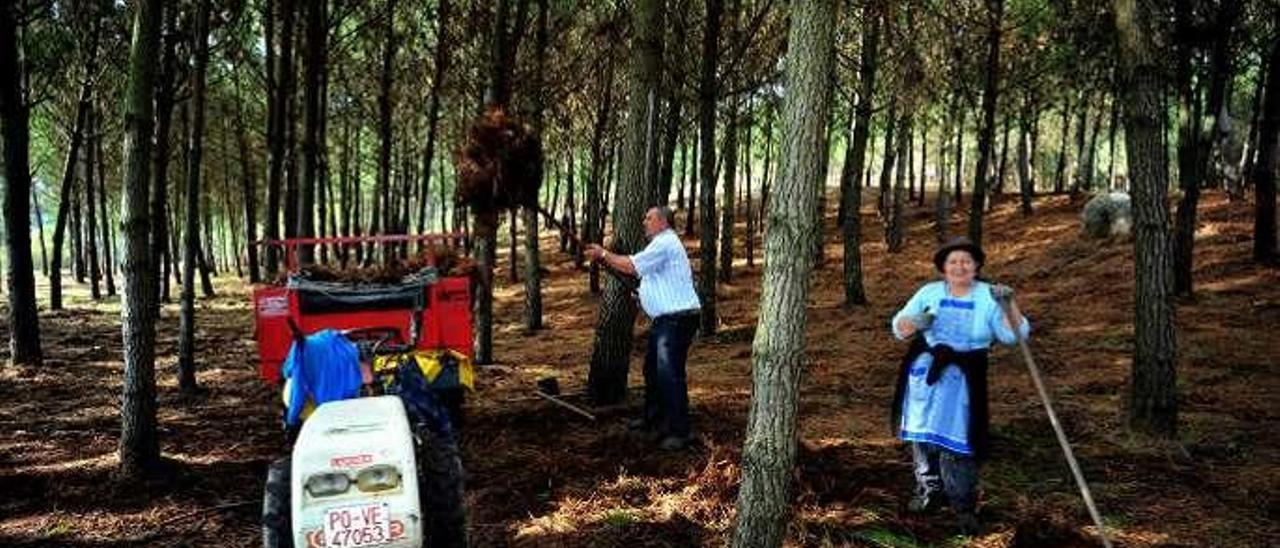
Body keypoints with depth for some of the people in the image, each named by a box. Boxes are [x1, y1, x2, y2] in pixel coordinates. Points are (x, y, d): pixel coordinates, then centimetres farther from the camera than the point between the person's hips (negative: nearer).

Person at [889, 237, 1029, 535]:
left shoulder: (988, 297, 1)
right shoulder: (929, 293, 7)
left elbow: (1015, 335, -8)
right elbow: (899, 328, 5)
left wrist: (1009, 305, -25)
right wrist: (915, 322, -17)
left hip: (962, 378, -3)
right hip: (923, 373, 3)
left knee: (956, 440, -6)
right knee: (923, 433, 11)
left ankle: (964, 506, 7)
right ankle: (930, 489, 31)